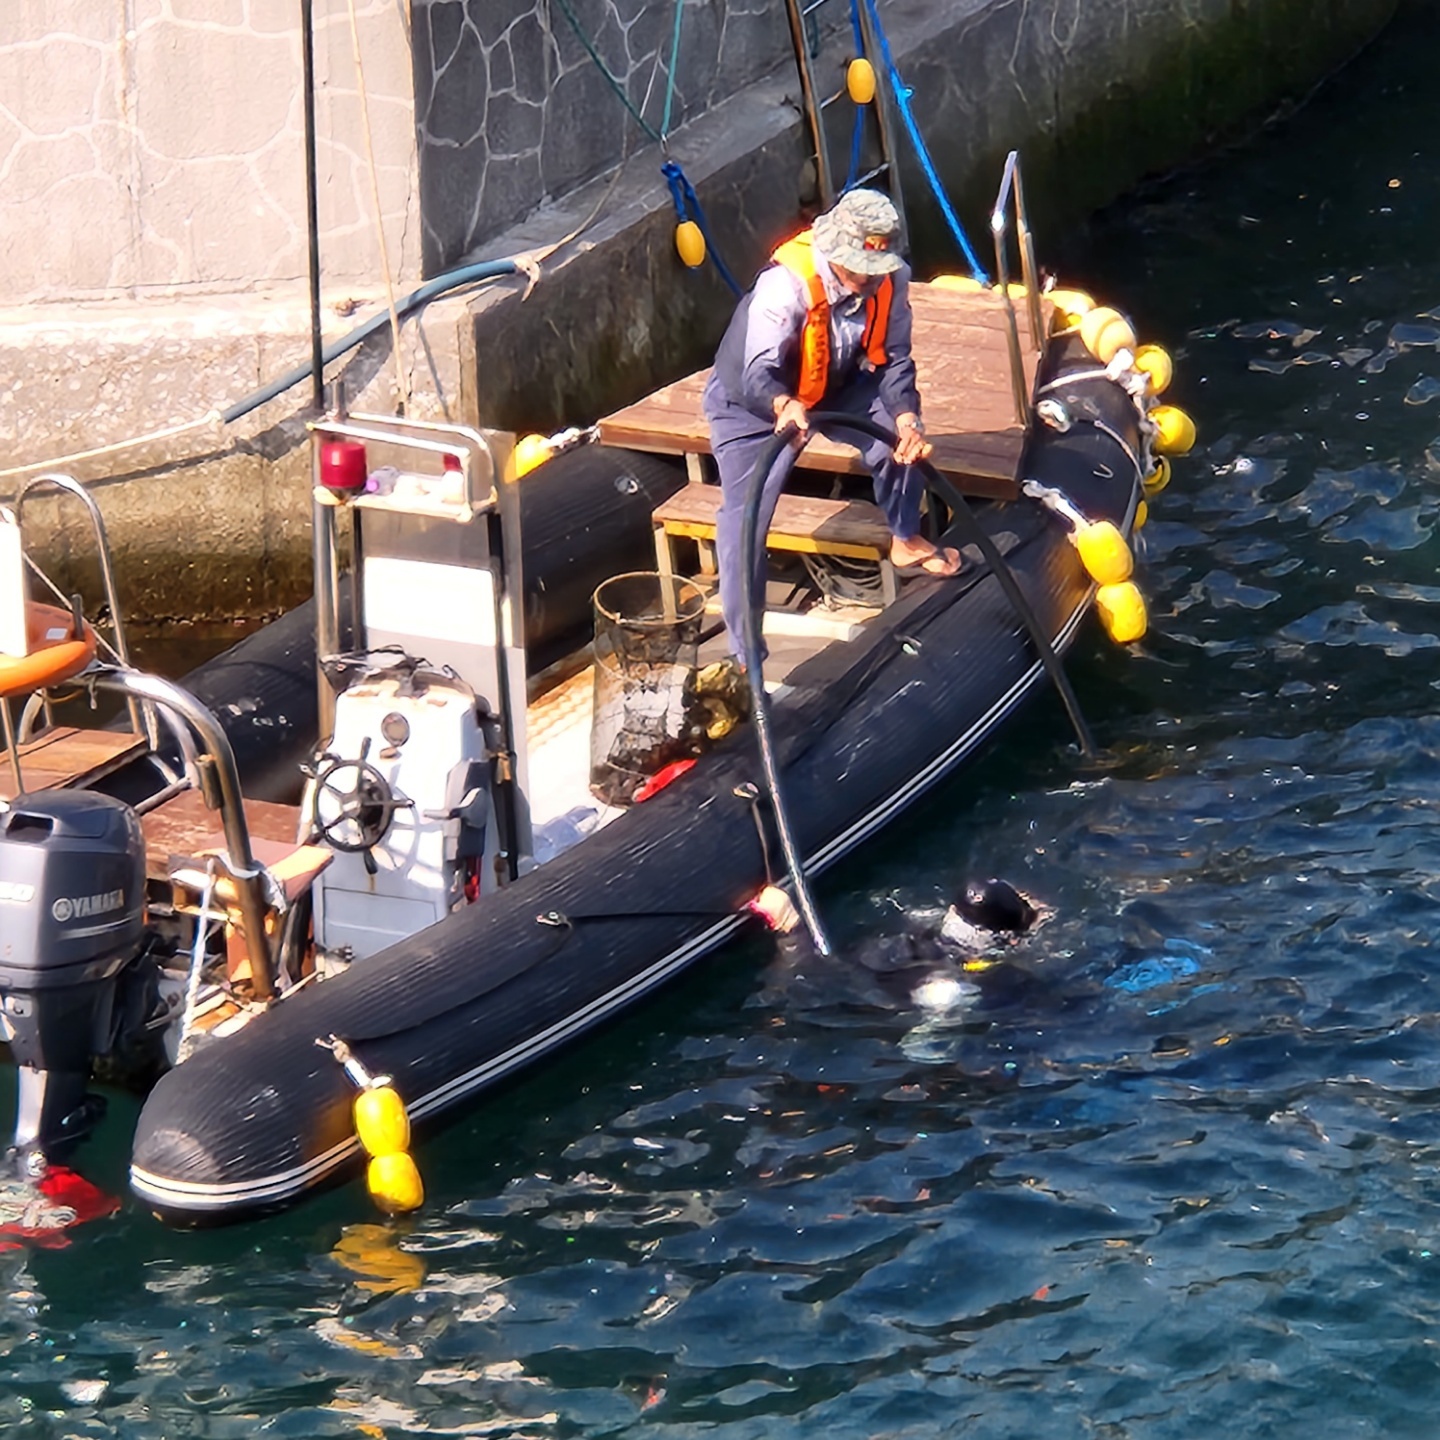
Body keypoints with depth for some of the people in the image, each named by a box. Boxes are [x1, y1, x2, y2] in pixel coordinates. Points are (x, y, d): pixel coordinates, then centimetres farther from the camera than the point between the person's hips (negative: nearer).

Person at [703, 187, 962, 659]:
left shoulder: (890, 280, -19)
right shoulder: (785, 285, -38)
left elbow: (893, 359, -13)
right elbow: (757, 374, -43)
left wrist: (907, 418, -31)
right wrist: (784, 406, -66)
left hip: (832, 387, 5)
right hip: (752, 402, -5)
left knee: (905, 435, -14)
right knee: (745, 519, -18)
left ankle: (905, 540, 16)